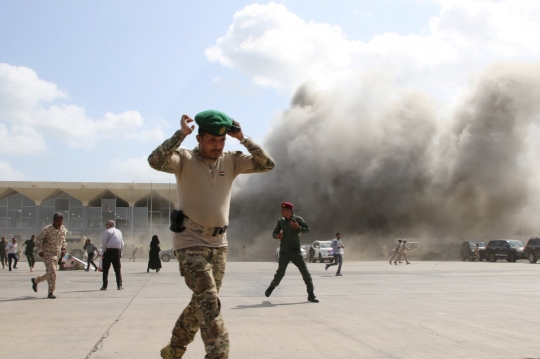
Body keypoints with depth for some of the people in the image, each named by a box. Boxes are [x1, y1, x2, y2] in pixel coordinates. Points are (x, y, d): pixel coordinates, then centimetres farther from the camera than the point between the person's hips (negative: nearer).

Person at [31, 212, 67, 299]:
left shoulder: (63, 229, 2)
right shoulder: (47, 229, -14)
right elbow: (38, 239, -5)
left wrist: (63, 248, 3)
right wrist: (40, 250, -15)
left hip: (56, 254, 7)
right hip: (47, 254, -7)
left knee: (49, 273, 14)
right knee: (52, 272, -15)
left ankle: (35, 280, 40)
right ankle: (51, 292, -9)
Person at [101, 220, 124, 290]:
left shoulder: (107, 231, -2)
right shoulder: (119, 231, 15)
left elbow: (104, 242, -7)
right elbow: (122, 243, 15)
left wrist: (103, 252, 2)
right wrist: (121, 252, 17)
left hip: (109, 251, -5)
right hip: (118, 251, 5)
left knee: (105, 269, 2)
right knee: (117, 269, 10)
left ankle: (105, 286, 1)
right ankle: (119, 285, 6)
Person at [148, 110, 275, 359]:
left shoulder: (231, 161, 2)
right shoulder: (185, 159, -10)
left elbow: (267, 164, -6)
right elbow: (155, 161, -29)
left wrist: (242, 138, -11)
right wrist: (181, 134, -30)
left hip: (218, 244, 6)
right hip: (191, 242, -6)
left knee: (202, 303, 15)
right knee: (209, 301, -17)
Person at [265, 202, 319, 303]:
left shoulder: (298, 219, -1)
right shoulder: (281, 221, 5)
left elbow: (307, 229, 0)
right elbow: (274, 233, 11)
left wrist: (298, 227, -18)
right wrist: (277, 236, -13)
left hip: (295, 251, -1)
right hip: (284, 252, 1)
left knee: (305, 272, -4)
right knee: (280, 272, -6)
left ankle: (311, 294, 6)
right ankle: (272, 286, 24)